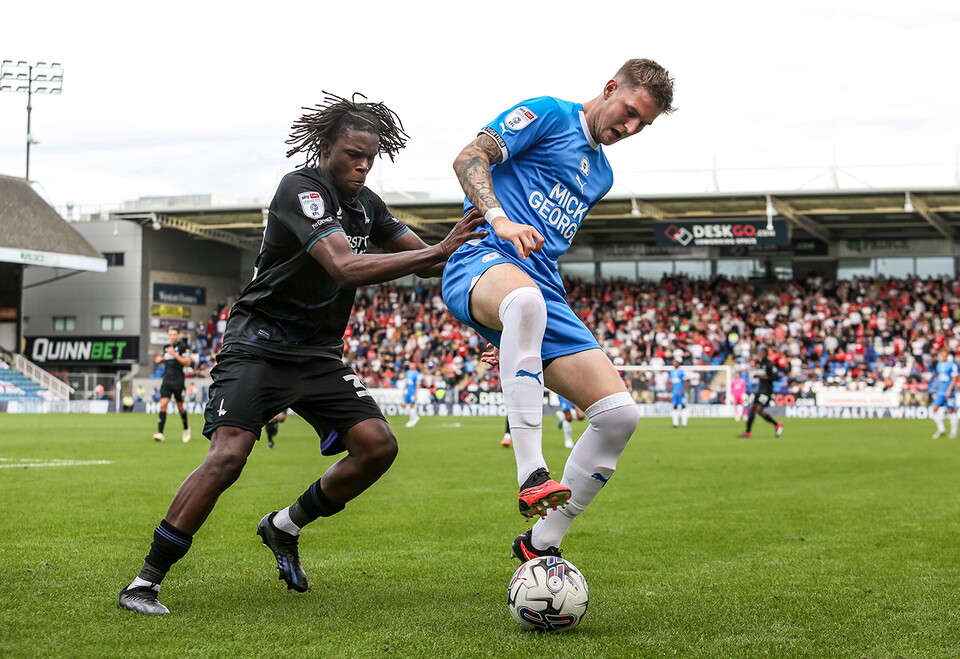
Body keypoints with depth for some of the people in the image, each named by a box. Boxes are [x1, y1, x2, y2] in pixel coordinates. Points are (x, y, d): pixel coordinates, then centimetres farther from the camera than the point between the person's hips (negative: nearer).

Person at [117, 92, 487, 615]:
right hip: (259, 344, -7)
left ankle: (284, 527, 13)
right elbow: (347, 269, -31)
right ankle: (144, 583, -13)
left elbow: (421, 255, 15)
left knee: (378, 445, -8)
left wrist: (466, 247, -7)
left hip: (319, 354, 8)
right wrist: (439, 252, -34)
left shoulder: (364, 203, 9)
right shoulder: (302, 190, -17)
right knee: (228, 455, -23)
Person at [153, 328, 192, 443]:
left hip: (178, 381, -4)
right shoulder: (166, 347, 13)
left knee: (180, 406, 6)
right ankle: (160, 433, -17)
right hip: (167, 380, 4)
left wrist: (174, 354, -20)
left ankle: (186, 428, 31)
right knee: (163, 404, -10)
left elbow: (187, 362, -13)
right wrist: (160, 359, 6)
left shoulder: (183, 346, -6)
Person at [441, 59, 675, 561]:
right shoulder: (549, 114, 6)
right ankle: (532, 476, -47)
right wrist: (499, 219, -23)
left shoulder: (601, 174, 29)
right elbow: (469, 158, -5)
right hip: (483, 262, -8)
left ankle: (540, 545, 5)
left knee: (620, 414, -7)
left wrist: (518, 336, 28)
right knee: (525, 299, -46)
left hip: (545, 294, 8)